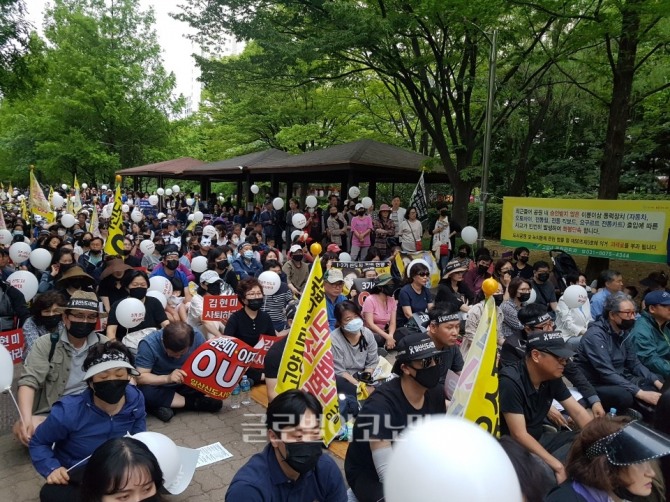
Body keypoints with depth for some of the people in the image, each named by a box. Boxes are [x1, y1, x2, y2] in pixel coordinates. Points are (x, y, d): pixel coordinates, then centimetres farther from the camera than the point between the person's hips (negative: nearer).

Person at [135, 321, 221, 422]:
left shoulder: (197, 337, -18)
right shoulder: (148, 345, -25)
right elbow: (139, 377, -25)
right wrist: (167, 378, -39)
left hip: (187, 386, 2)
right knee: (145, 392, -36)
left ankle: (164, 403, -13)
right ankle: (194, 402, -17)